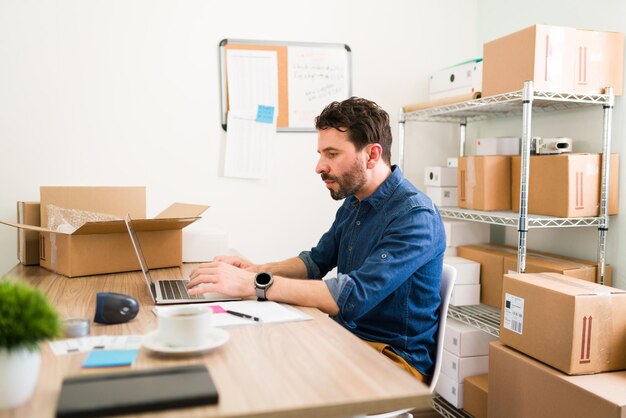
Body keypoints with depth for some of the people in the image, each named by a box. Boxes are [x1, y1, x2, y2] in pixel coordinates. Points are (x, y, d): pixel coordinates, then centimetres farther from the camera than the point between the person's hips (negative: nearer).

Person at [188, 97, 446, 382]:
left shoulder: (415, 216, -21)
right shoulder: (353, 204, 9)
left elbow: (354, 296, -31)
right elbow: (316, 262, 17)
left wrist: (257, 284, -32)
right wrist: (256, 270, -2)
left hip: (396, 356, -7)